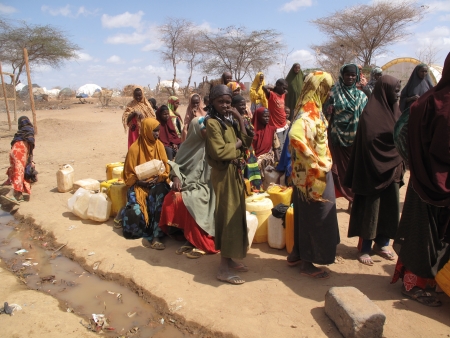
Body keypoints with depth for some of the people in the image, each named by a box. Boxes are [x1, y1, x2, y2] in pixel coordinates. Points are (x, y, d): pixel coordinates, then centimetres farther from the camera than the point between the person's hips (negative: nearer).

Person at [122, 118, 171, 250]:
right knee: (136, 210, -29)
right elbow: (128, 175, 0)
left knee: (162, 193, -33)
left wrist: (158, 178, -14)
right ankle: (149, 235, -2)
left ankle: (156, 235, -34)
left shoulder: (159, 145, 4)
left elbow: (166, 167, 6)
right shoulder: (134, 149, -6)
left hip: (157, 183, 2)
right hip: (139, 184, -2)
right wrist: (140, 182, -17)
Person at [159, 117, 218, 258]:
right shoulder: (187, 145, 9)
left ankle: (199, 243, -13)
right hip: (187, 183, 4)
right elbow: (177, 164, 12)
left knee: (188, 202, -30)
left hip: (204, 186, -4)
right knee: (170, 199, -22)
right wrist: (176, 177, -6)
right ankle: (188, 238, -6)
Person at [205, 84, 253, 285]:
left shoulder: (230, 120, 12)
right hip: (224, 174, -9)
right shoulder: (212, 122, -14)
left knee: (235, 215, 14)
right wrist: (236, 144, -11)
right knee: (228, 216, -6)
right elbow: (219, 151, -26)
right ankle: (224, 269, 3)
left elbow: (246, 144, 5)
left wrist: (241, 121, -5)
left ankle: (229, 259, 26)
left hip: (235, 172, 9)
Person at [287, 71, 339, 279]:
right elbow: (295, 136, -39)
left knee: (305, 214, 18)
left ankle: (297, 254, 32)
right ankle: (307, 263, 17)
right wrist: (315, 163, -30)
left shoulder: (311, 109, 9)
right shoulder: (310, 112, -20)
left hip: (315, 174, 10)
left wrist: (319, 163, 14)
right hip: (313, 175, -10)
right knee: (315, 217, 2)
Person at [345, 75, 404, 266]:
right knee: (370, 209, 2)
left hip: (392, 169, 8)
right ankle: (365, 248, 14)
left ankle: (382, 244, 28)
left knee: (390, 207, 12)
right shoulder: (370, 113, -14)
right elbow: (370, 142, -20)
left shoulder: (394, 111, 10)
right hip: (375, 170, -7)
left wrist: (399, 165, 2)